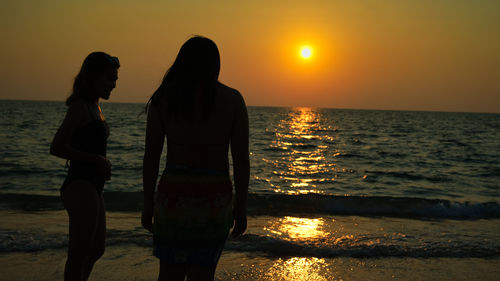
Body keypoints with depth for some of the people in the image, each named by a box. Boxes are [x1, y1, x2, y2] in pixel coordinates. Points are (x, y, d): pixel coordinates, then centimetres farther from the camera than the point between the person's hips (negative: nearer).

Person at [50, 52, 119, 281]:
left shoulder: (94, 107, 16)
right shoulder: (80, 107, -12)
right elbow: (56, 148, -21)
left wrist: (103, 165, 10)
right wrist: (96, 159, -17)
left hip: (92, 187, 10)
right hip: (81, 187, -10)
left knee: (97, 250, 23)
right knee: (79, 255, -3)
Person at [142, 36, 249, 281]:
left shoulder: (163, 98, -1)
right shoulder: (233, 99, -2)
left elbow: (151, 157, 0)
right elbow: (241, 160, -3)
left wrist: (148, 204, 8)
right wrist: (241, 207, 4)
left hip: (173, 196, 1)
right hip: (215, 201, 0)